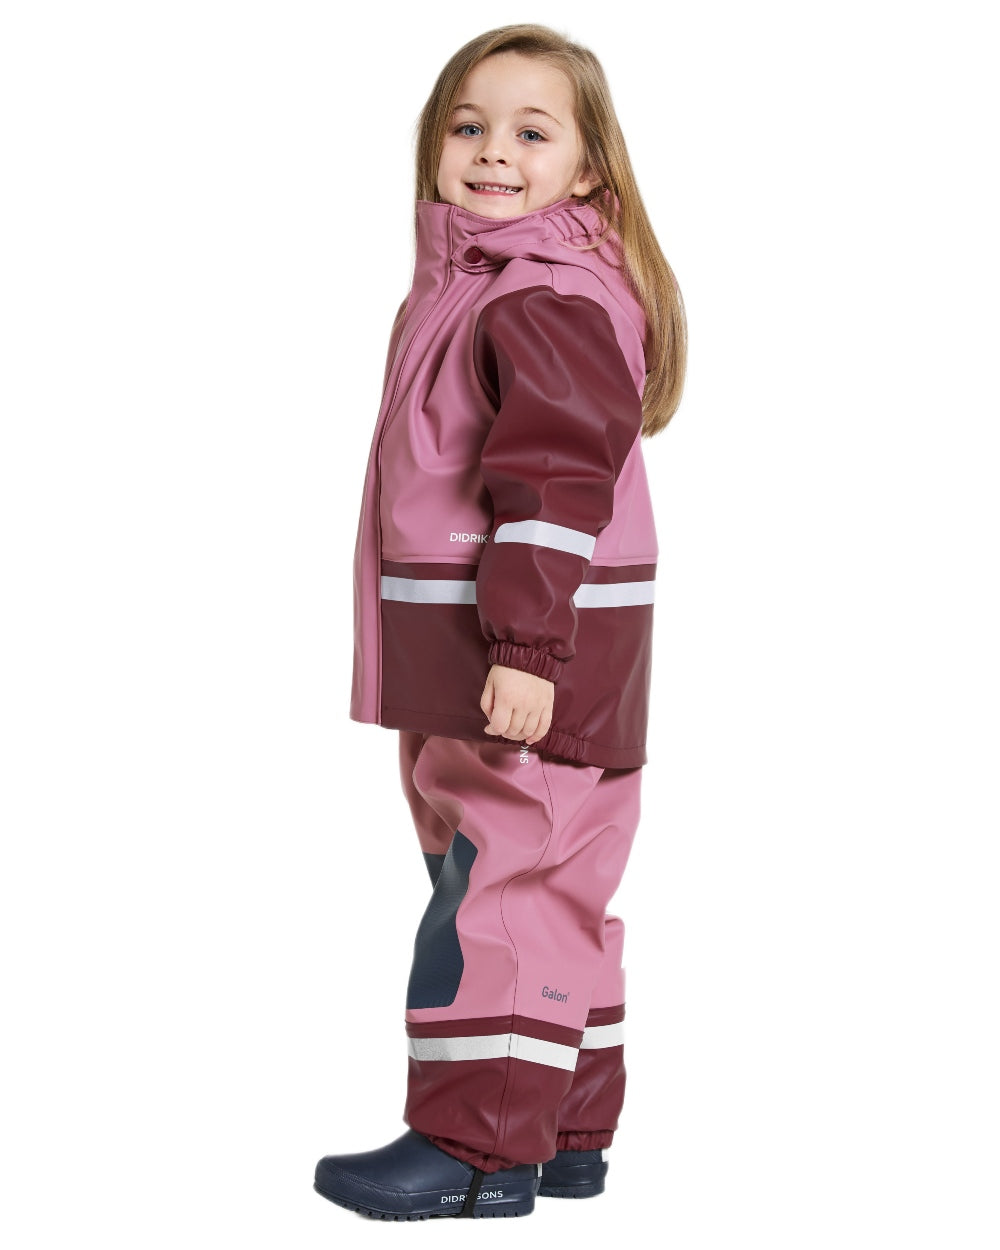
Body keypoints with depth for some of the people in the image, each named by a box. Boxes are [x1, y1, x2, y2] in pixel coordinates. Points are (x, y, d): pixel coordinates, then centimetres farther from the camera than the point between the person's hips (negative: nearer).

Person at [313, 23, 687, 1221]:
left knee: (502, 881, -6)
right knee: (538, 884, 15)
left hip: (530, 658, -10)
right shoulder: (467, 282, 16)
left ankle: (480, 1146, 1)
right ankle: (565, 1131, 25)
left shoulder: (550, 301, -15)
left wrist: (527, 648, -26)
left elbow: (555, 482, -22)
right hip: (470, 661, 10)